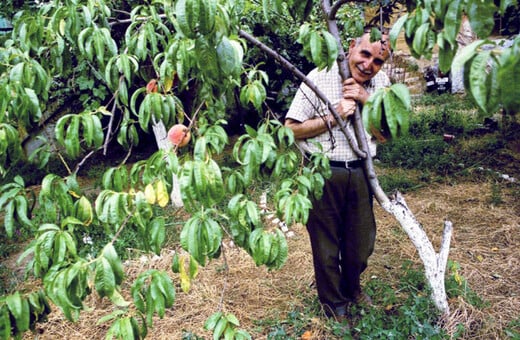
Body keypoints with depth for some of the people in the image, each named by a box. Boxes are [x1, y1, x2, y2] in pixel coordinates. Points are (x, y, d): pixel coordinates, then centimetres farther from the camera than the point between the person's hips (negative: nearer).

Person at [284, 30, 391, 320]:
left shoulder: (381, 82, 5)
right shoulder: (320, 78, -9)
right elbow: (292, 129, -10)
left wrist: (366, 99, -13)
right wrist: (333, 117, -20)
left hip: (360, 173, 4)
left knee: (362, 241, 17)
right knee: (326, 245, 11)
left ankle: (352, 287, 48)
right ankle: (334, 303, 36)